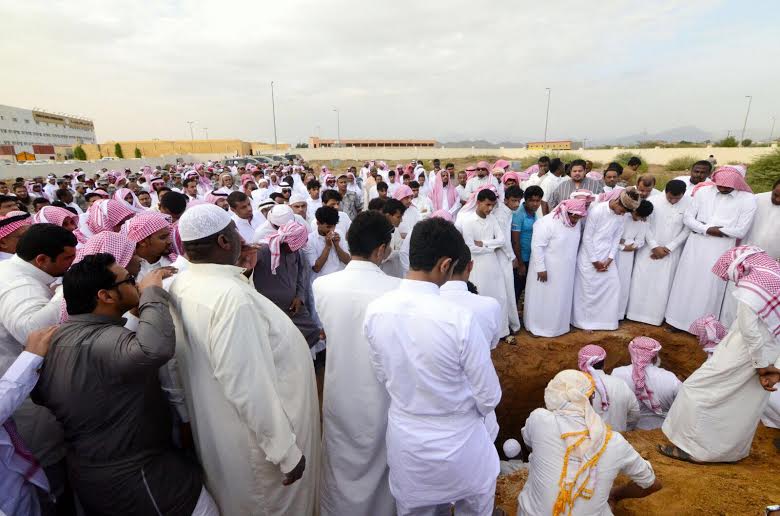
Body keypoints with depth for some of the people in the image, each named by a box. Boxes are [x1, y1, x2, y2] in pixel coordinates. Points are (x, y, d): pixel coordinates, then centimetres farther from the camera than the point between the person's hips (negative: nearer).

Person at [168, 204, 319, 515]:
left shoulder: (181, 284, -5)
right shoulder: (232, 296, -32)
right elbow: (248, 386, -31)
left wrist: (241, 273, 0)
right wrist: (286, 451, -20)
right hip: (255, 435, -8)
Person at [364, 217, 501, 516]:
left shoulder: (375, 310, -17)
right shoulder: (459, 319, -31)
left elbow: (383, 376, -2)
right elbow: (489, 397, -17)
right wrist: (467, 410, 4)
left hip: (403, 439, 4)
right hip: (457, 444, -3)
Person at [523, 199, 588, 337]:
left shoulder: (575, 223, 0)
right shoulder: (547, 223, -23)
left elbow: (575, 243, 14)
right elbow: (537, 246, -23)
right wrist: (541, 268, -22)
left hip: (565, 269, 7)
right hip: (547, 269, -7)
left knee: (561, 297, 18)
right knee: (543, 298, 6)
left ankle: (558, 324, 36)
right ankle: (537, 326, 21)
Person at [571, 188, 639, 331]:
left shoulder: (622, 216, -2)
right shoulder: (596, 211, -20)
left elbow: (617, 237, 5)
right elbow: (587, 237, -16)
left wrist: (610, 259, -4)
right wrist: (594, 261, -12)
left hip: (606, 256, 6)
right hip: (590, 256, -6)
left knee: (613, 285, 6)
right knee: (588, 289, 1)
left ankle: (605, 319, 22)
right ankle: (584, 321, 18)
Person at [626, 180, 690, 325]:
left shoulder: (689, 204, -8)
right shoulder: (652, 201, -9)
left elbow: (687, 229, -4)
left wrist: (669, 248, -8)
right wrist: (655, 246, -10)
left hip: (671, 251, 0)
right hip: (649, 248, 0)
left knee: (663, 285, 6)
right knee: (641, 280, 3)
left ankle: (656, 316, 18)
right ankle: (636, 313, 16)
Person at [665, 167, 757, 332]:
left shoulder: (748, 200, -5)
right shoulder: (702, 192, 0)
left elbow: (741, 231, -9)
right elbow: (687, 218, 0)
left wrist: (711, 229, -8)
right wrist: (707, 229, -13)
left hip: (721, 249, -2)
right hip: (696, 244, 2)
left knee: (709, 287, 6)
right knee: (686, 282, 8)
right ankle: (679, 319, 23)